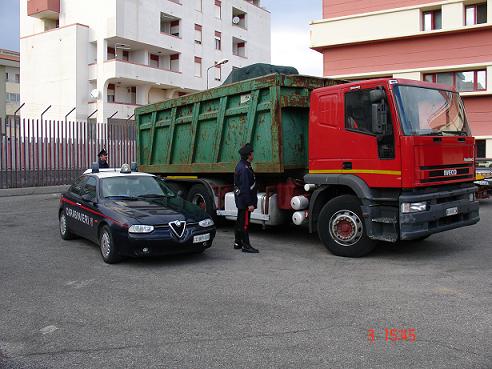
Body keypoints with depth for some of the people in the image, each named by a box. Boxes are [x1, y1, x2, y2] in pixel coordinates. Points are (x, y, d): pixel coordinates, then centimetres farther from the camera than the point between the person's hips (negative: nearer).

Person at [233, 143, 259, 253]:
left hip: (241, 201, 11)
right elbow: (245, 188, -24)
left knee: (240, 222, 17)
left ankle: (238, 243, 26)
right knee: (245, 223, -5)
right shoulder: (244, 169, -21)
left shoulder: (241, 165, 12)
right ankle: (246, 245, 0)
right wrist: (250, 204, -23)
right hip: (245, 200, -11)